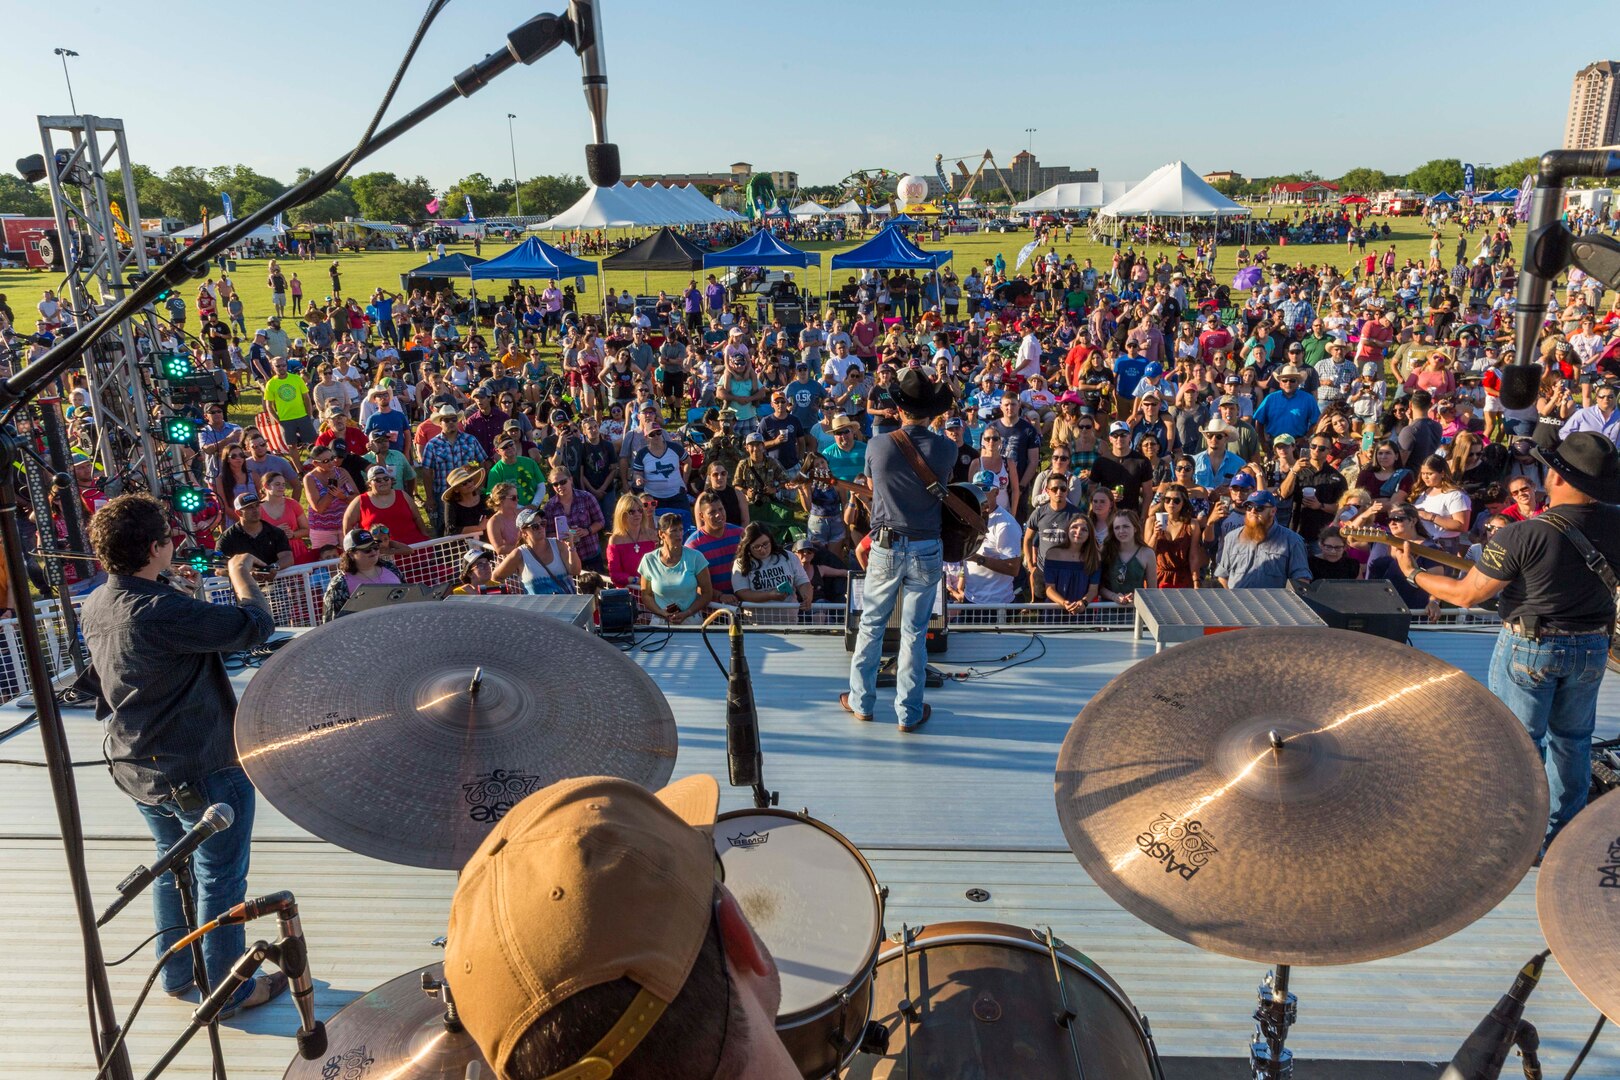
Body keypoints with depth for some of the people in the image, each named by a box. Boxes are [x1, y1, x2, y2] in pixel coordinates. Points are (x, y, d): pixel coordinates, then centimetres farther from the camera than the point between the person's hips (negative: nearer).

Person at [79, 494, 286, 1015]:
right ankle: (229, 991, 22)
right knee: (220, 880, 8)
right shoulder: (163, 611, -29)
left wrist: (170, 589, 15)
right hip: (202, 770, -9)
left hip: (137, 768, 9)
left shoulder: (94, 607, 0)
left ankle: (177, 974, 41)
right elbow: (256, 625, -28)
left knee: (173, 868, 25)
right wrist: (240, 574, -12)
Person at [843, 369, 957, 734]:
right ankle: (909, 712, 16)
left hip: (886, 546, 0)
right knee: (914, 632, 7)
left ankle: (861, 701, 25)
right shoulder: (946, 449, -8)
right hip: (927, 549, 0)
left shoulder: (877, 447, -9)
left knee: (871, 624, 15)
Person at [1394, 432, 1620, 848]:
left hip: (1530, 647, -5)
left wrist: (1413, 573, -6)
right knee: (1572, 739, 21)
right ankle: (1564, 833, 35)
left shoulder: (1523, 536, -27)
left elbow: (1466, 595, -20)